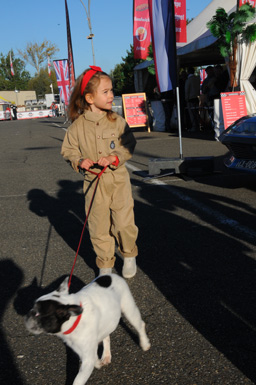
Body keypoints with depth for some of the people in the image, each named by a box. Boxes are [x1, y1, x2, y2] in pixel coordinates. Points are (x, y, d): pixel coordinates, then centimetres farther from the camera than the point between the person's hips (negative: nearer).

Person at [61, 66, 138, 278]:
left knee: (124, 223, -2)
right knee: (99, 228, 7)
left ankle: (129, 255, 27)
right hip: (94, 182, 0)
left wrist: (114, 157, -17)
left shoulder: (116, 121, -3)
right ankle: (105, 265, 26)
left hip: (119, 180, 0)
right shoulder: (78, 126, -4)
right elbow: (68, 150, 5)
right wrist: (79, 161, -14)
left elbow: (129, 145, 0)